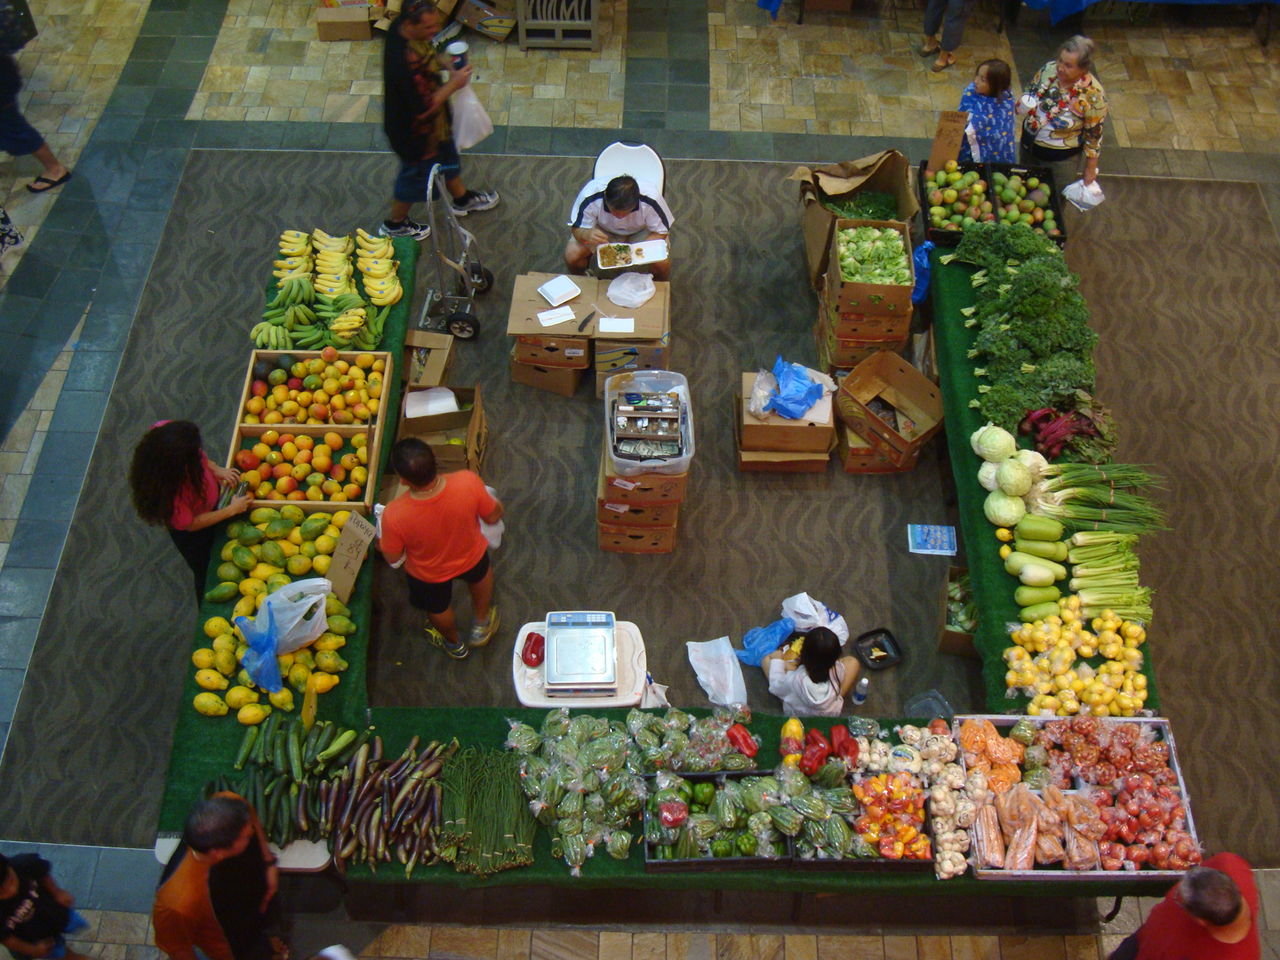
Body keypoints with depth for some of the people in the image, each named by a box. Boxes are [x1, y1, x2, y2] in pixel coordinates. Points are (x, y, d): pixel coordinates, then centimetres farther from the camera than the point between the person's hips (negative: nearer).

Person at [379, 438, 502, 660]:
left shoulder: (394, 516, -40)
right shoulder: (468, 482, -39)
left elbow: (393, 559, -19)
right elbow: (493, 517, -18)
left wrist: (381, 540, 2)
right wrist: (490, 498, 4)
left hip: (428, 574, 0)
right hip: (471, 556, 1)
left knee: (438, 608, 35)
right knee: (481, 574, 39)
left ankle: (454, 644, 64)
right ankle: (481, 624, 61)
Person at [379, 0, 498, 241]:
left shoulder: (402, 29, -15)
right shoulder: (405, 62, -43)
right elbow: (424, 109, -35)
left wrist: (444, 64, -10)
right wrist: (453, 84, -27)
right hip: (414, 130, -9)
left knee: (447, 156, 31)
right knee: (416, 175, 17)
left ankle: (461, 199, 58)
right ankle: (395, 225, 42)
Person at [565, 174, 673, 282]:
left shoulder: (651, 200, -35)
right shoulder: (590, 197, -35)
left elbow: (661, 232, -20)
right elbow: (576, 228, -22)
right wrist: (586, 234, -48)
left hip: (640, 231, 0)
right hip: (602, 230, 0)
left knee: (662, 263, -25)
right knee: (571, 255, -23)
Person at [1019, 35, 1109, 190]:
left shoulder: (1093, 94, -27)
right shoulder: (1048, 69, -16)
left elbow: (1094, 135, -16)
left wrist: (1090, 169, -7)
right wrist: (1025, 104, -20)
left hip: (1061, 158, -4)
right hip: (1029, 144, 4)